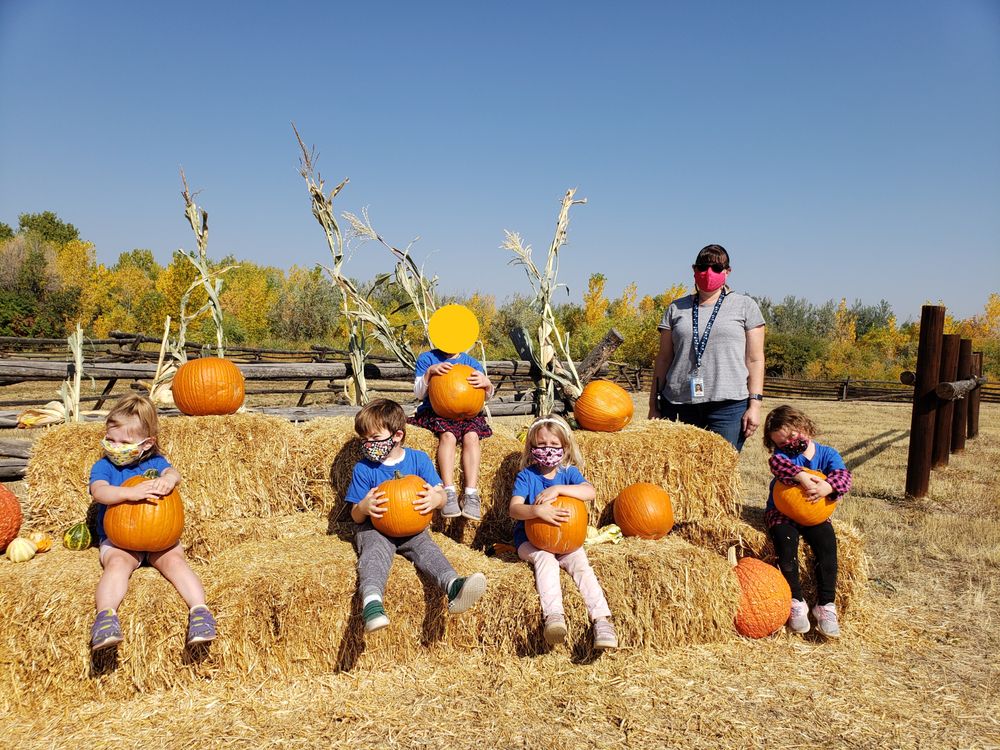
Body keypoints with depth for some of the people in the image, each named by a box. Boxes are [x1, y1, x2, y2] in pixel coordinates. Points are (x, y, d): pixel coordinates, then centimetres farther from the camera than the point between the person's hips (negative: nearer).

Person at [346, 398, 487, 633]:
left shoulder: (419, 459, 4)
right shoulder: (363, 468, 2)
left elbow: (441, 496, 3)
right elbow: (356, 517, 4)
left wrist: (436, 499, -24)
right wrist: (364, 506, -22)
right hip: (374, 528, -1)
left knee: (425, 546, -29)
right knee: (375, 550, -33)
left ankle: (453, 587, -58)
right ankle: (371, 601, -61)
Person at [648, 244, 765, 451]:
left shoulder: (746, 306, 9)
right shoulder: (676, 308, 14)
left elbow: (755, 360, 5)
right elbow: (664, 359, 13)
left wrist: (755, 404, -4)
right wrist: (654, 406, 10)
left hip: (728, 404, -2)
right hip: (681, 405, 2)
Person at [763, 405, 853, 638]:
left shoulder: (827, 454, 3)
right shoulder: (783, 453, -1)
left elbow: (843, 476, -14)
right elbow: (777, 462, -26)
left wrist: (828, 486, -35)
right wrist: (801, 476, -40)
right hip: (781, 512, -1)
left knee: (827, 540, -25)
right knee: (786, 539, -29)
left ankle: (826, 604, -16)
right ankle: (796, 602, -18)